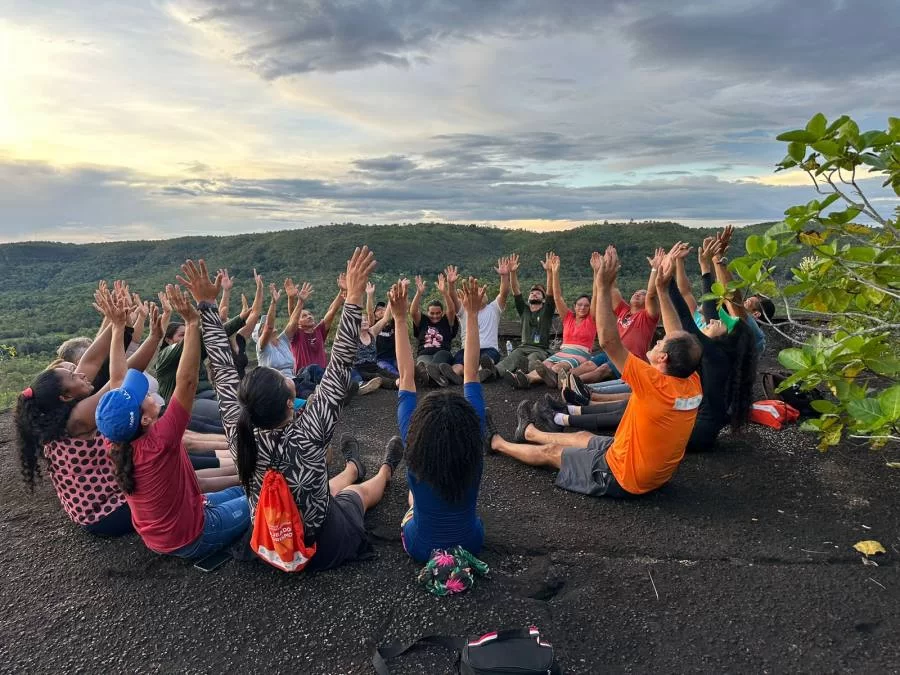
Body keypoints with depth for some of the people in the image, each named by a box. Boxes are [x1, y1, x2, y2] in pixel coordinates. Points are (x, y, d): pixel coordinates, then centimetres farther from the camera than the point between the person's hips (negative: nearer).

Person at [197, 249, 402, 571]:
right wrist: (354, 298, -35)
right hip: (322, 549, -4)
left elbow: (224, 370, -15)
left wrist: (206, 305, -12)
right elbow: (338, 368, -35)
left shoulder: (240, 433, -23)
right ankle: (385, 471, 61)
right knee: (360, 491, 29)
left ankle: (353, 467, 66)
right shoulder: (307, 434, -35)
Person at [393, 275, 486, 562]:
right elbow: (471, 374, -25)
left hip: (421, 548, -1)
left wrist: (400, 319, -24)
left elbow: (407, 377, -26)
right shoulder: (474, 449, -28)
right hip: (470, 544, 1)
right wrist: (472, 315, -23)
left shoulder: (415, 453, -30)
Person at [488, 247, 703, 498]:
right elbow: (679, 340, 3)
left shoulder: (656, 384, -33)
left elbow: (608, 341, -34)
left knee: (550, 452, 12)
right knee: (584, 436, 28)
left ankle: (497, 443, 36)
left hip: (620, 479, -7)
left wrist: (604, 286, -31)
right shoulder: (693, 385, -12)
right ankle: (530, 432, 52)